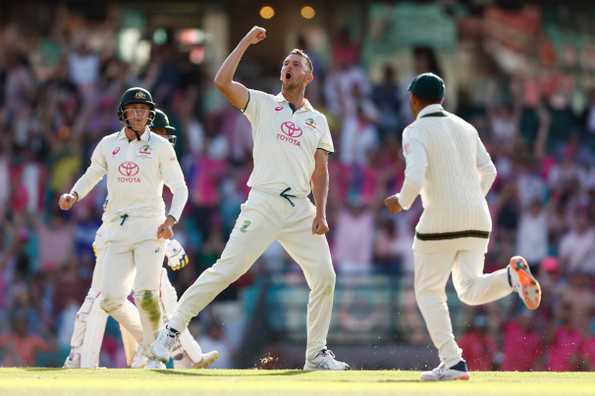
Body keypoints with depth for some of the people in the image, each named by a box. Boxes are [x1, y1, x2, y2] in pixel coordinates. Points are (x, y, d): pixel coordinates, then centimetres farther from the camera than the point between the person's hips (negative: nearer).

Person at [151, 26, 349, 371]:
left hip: (300, 209, 4)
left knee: (325, 277, -3)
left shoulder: (317, 121, 17)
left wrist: (321, 213, 0)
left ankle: (317, 354, 8)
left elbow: (320, 171, 13)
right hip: (263, 204, -4)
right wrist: (247, 42, -2)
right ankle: (172, 331, -7)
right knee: (227, 269, -13)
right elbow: (222, 81, -6)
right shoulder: (262, 104, 9)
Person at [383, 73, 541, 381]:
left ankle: (452, 362, -2)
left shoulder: (416, 132, -6)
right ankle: (512, 275, -22)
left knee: (428, 291, 8)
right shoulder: (465, 127, 15)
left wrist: (402, 202, -1)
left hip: (441, 220, -6)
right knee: (471, 292, 9)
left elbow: (415, 177, -20)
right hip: (477, 219, 6)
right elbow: (488, 171, 19)